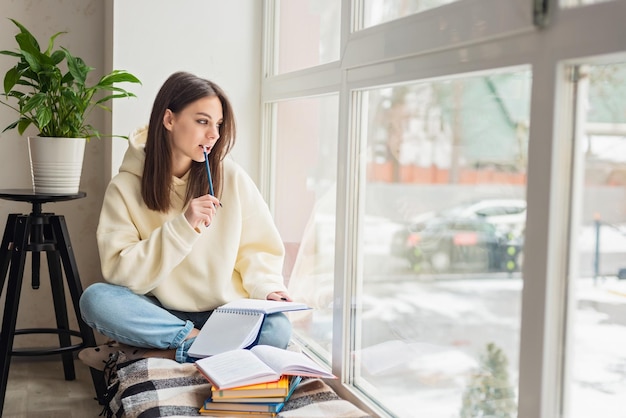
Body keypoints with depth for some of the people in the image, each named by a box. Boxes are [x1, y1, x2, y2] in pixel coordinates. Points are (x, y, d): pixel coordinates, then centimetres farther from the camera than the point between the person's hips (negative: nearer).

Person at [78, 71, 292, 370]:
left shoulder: (232, 178, -1)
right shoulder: (125, 188, -4)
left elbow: (258, 250, 4)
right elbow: (118, 270, -12)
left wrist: (267, 287, -17)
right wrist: (183, 227, -21)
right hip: (161, 313, -1)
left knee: (277, 329, -29)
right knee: (95, 299, -27)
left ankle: (149, 352, -19)